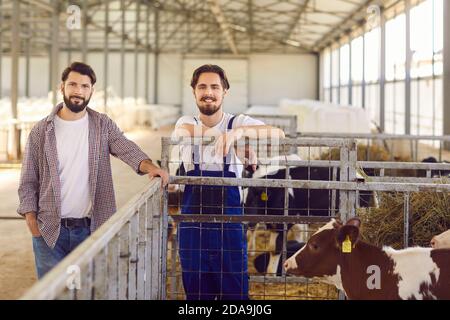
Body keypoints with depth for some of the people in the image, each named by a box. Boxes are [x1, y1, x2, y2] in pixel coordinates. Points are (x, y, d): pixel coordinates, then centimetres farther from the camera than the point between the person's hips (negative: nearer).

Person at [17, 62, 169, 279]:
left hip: (91, 229, 1)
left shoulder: (103, 126, 4)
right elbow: (28, 184, 3)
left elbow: (128, 150, -10)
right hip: (50, 230, -1)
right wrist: (33, 227, -5)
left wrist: (150, 167, -32)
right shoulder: (41, 132, 1)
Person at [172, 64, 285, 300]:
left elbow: (278, 134, -16)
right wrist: (242, 145, -29)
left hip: (229, 222, -1)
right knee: (196, 293, 10)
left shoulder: (238, 122, 2)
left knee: (235, 291, 1)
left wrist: (239, 132, -35)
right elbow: (183, 132, -20)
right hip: (192, 224, 2)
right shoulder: (187, 122, 7)